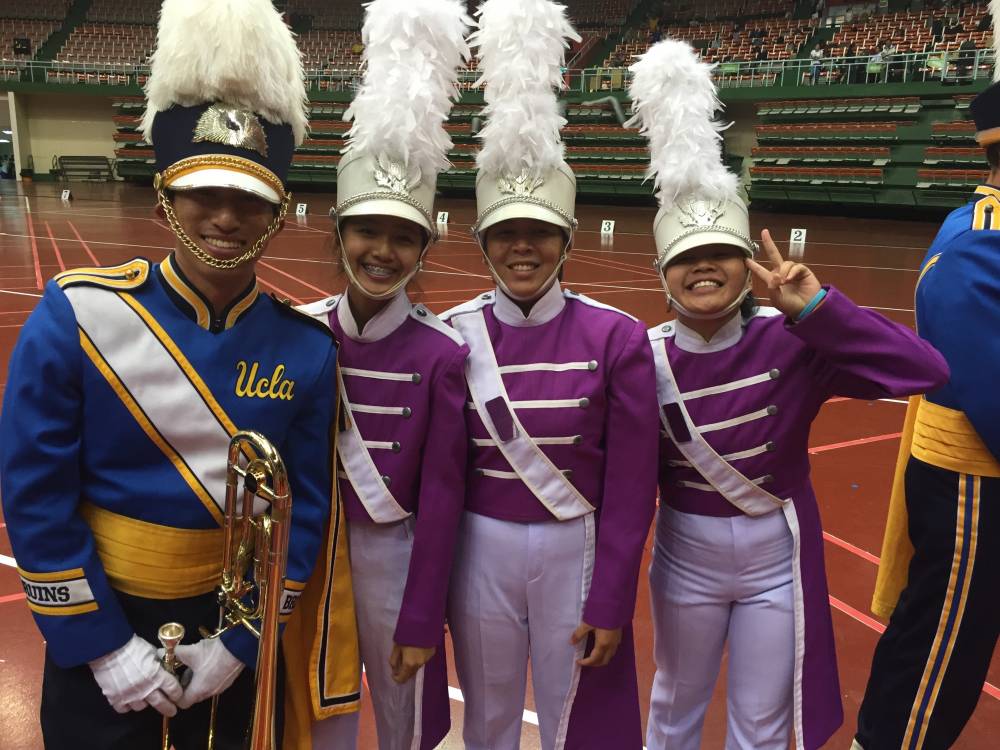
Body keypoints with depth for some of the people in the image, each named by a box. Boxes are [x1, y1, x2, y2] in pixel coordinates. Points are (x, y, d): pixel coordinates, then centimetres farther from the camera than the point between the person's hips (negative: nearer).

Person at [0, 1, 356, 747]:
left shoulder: (305, 347, -12)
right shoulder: (77, 317, -15)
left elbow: (305, 508, -7)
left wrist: (240, 642, -8)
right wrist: (102, 644, -11)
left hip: (233, 627, 2)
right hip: (102, 622, -1)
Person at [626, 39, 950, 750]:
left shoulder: (793, 341, -16)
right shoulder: (645, 358, -14)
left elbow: (926, 369, -25)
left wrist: (814, 307, -30)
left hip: (778, 557, 0)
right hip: (685, 555, 1)